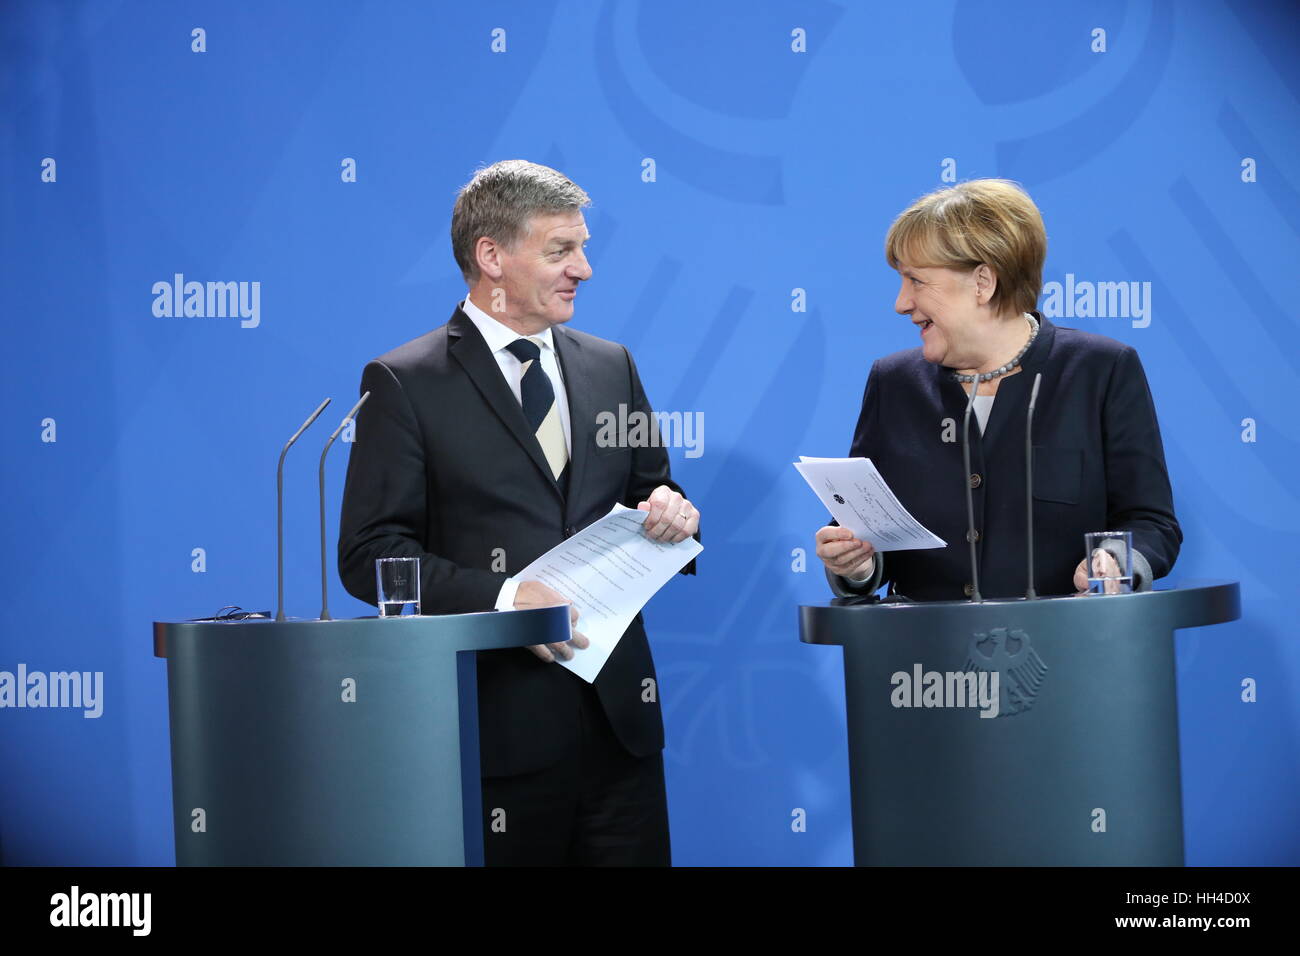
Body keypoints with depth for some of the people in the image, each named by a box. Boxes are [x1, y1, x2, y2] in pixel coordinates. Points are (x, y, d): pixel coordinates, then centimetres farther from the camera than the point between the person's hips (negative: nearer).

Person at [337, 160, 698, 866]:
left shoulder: (611, 368, 14)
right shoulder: (405, 383, -2)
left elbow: (650, 492, 21)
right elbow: (371, 553, -8)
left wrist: (671, 513, -3)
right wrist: (500, 598, -20)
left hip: (620, 718, 5)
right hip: (499, 725, -5)